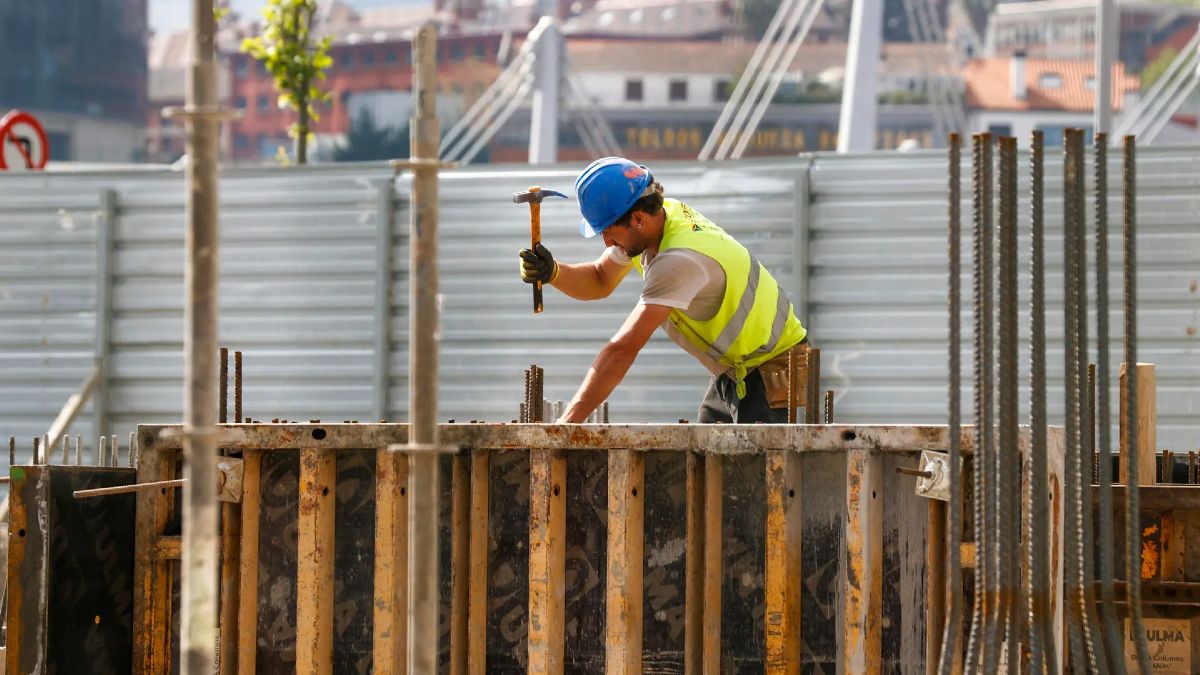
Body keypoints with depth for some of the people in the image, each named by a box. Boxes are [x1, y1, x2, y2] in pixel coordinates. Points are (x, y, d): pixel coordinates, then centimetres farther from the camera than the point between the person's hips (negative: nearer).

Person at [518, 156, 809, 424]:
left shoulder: (679, 260, -32)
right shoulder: (659, 214, -5)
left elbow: (622, 350, -35)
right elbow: (600, 281, 10)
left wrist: (566, 422, -36)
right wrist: (552, 272, -13)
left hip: (771, 375, -9)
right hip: (733, 374, 9)